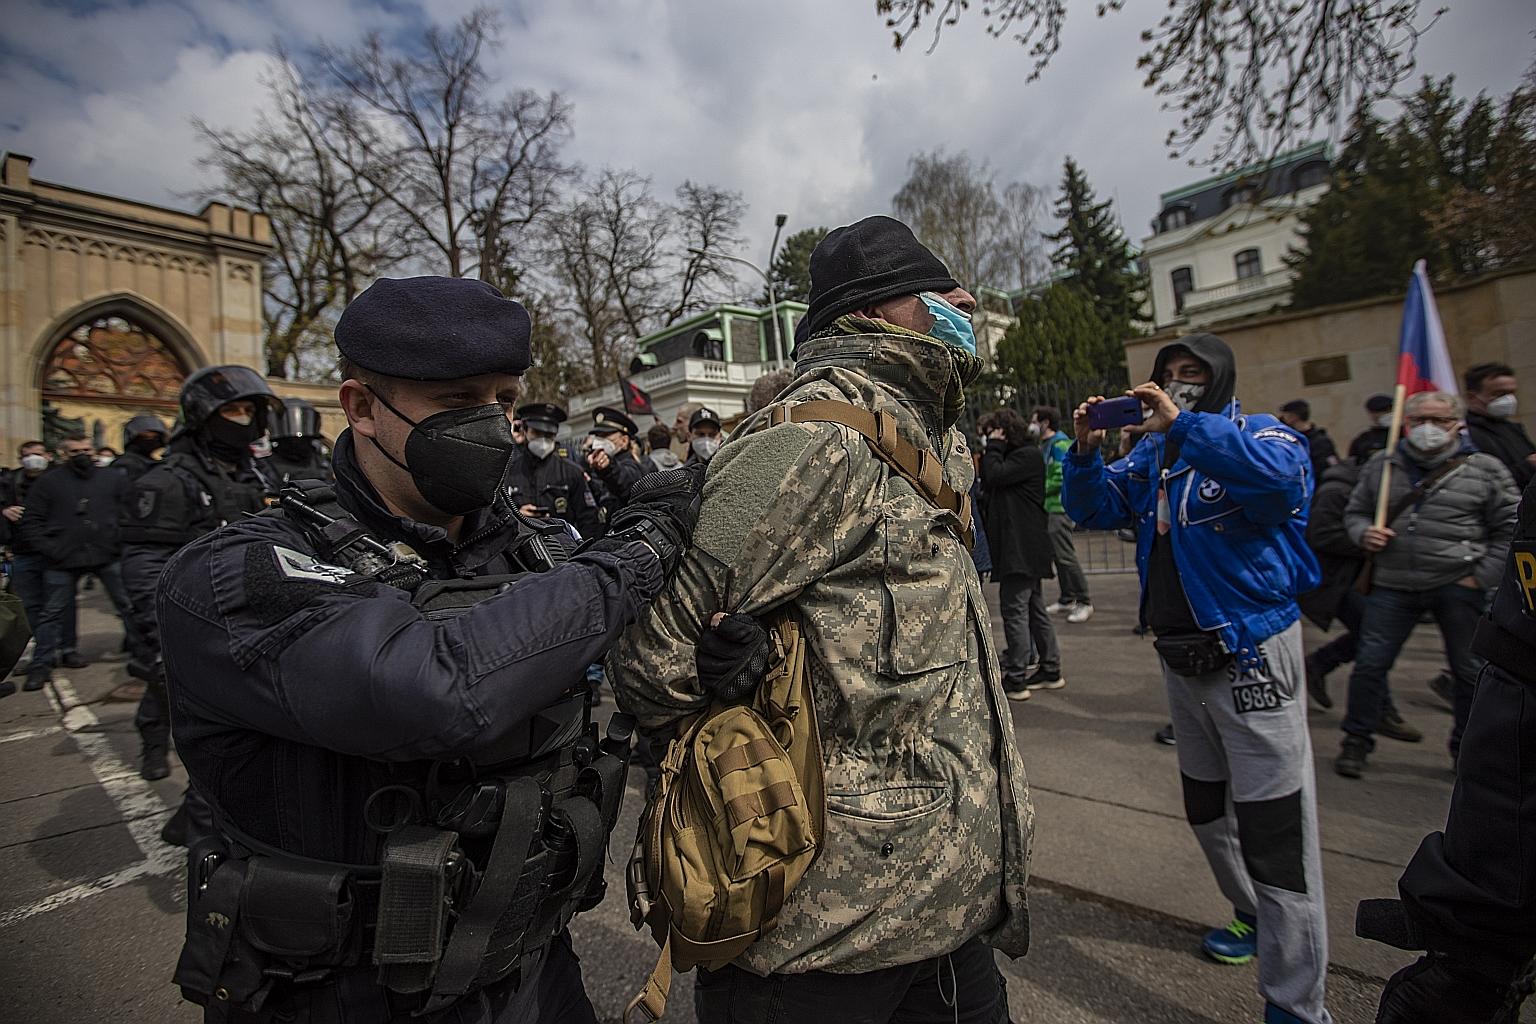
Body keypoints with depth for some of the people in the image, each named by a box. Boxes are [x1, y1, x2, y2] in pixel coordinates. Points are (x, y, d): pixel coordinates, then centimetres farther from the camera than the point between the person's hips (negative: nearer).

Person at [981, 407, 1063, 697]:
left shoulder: (1029, 455, -9)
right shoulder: (1015, 455, 20)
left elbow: (994, 477, -19)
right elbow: (989, 484, 16)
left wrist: (994, 447, -5)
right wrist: (992, 450, 7)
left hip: (1022, 547, -10)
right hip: (1021, 546, 10)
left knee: (1015, 610, -8)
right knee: (1034, 609, 15)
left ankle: (1016, 679, -3)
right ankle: (1050, 670, 24)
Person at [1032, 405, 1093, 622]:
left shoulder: (1059, 444, -12)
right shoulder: (1044, 445, 17)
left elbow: (1062, 478, -21)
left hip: (1059, 508, -10)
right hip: (1049, 508, 10)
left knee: (1066, 556, -8)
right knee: (1057, 556, 14)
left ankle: (1084, 602, -1)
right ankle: (1067, 599, 23)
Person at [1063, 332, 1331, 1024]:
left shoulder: (1261, 434, -9)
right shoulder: (1152, 453, 11)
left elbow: (1282, 476, -32)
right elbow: (1094, 509, 6)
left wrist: (1183, 423, -31)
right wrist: (1085, 452, -10)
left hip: (1251, 659, -7)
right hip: (1180, 657, 8)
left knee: (1274, 834, -4)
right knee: (1206, 810, 23)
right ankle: (1255, 917, 46)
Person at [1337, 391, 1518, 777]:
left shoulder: (1485, 470, 0)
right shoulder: (1381, 465, 6)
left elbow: (1511, 528, 3)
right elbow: (1355, 511, 15)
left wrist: (1482, 576, -5)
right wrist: (1365, 533, -7)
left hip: (1458, 586, -1)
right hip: (1393, 585, 1)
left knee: (1470, 671, 10)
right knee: (1369, 663, 1)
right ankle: (1356, 741, 15)